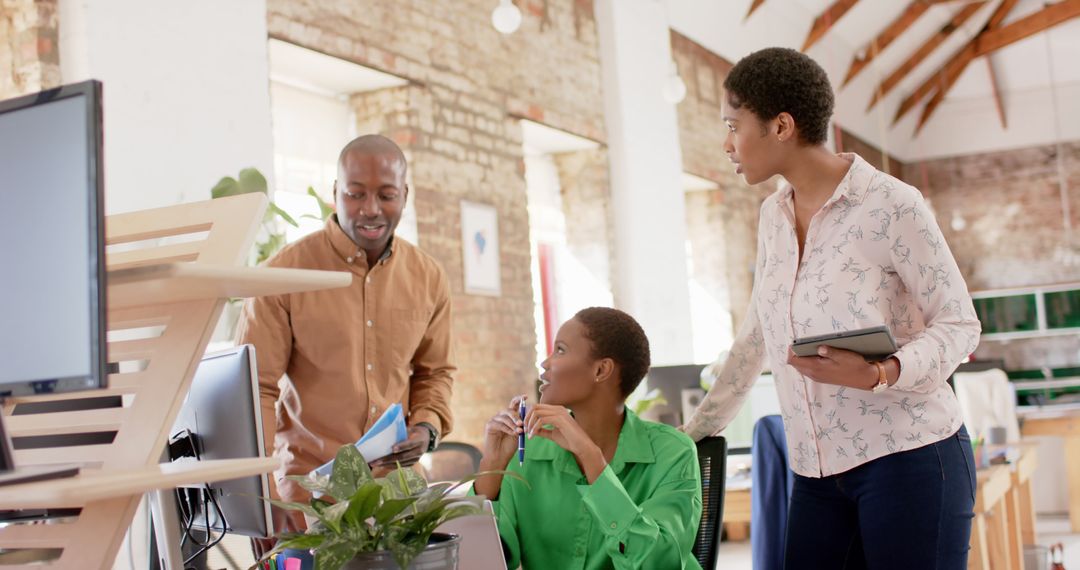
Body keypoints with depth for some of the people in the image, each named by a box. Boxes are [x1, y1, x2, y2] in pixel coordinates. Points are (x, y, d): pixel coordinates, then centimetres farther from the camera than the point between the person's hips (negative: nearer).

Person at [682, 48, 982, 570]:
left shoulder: (890, 205, -11)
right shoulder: (773, 217, 9)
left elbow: (959, 324, -7)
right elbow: (754, 339, 17)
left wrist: (879, 375, -25)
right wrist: (697, 429, 17)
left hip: (908, 457, -6)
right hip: (819, 470, 6)